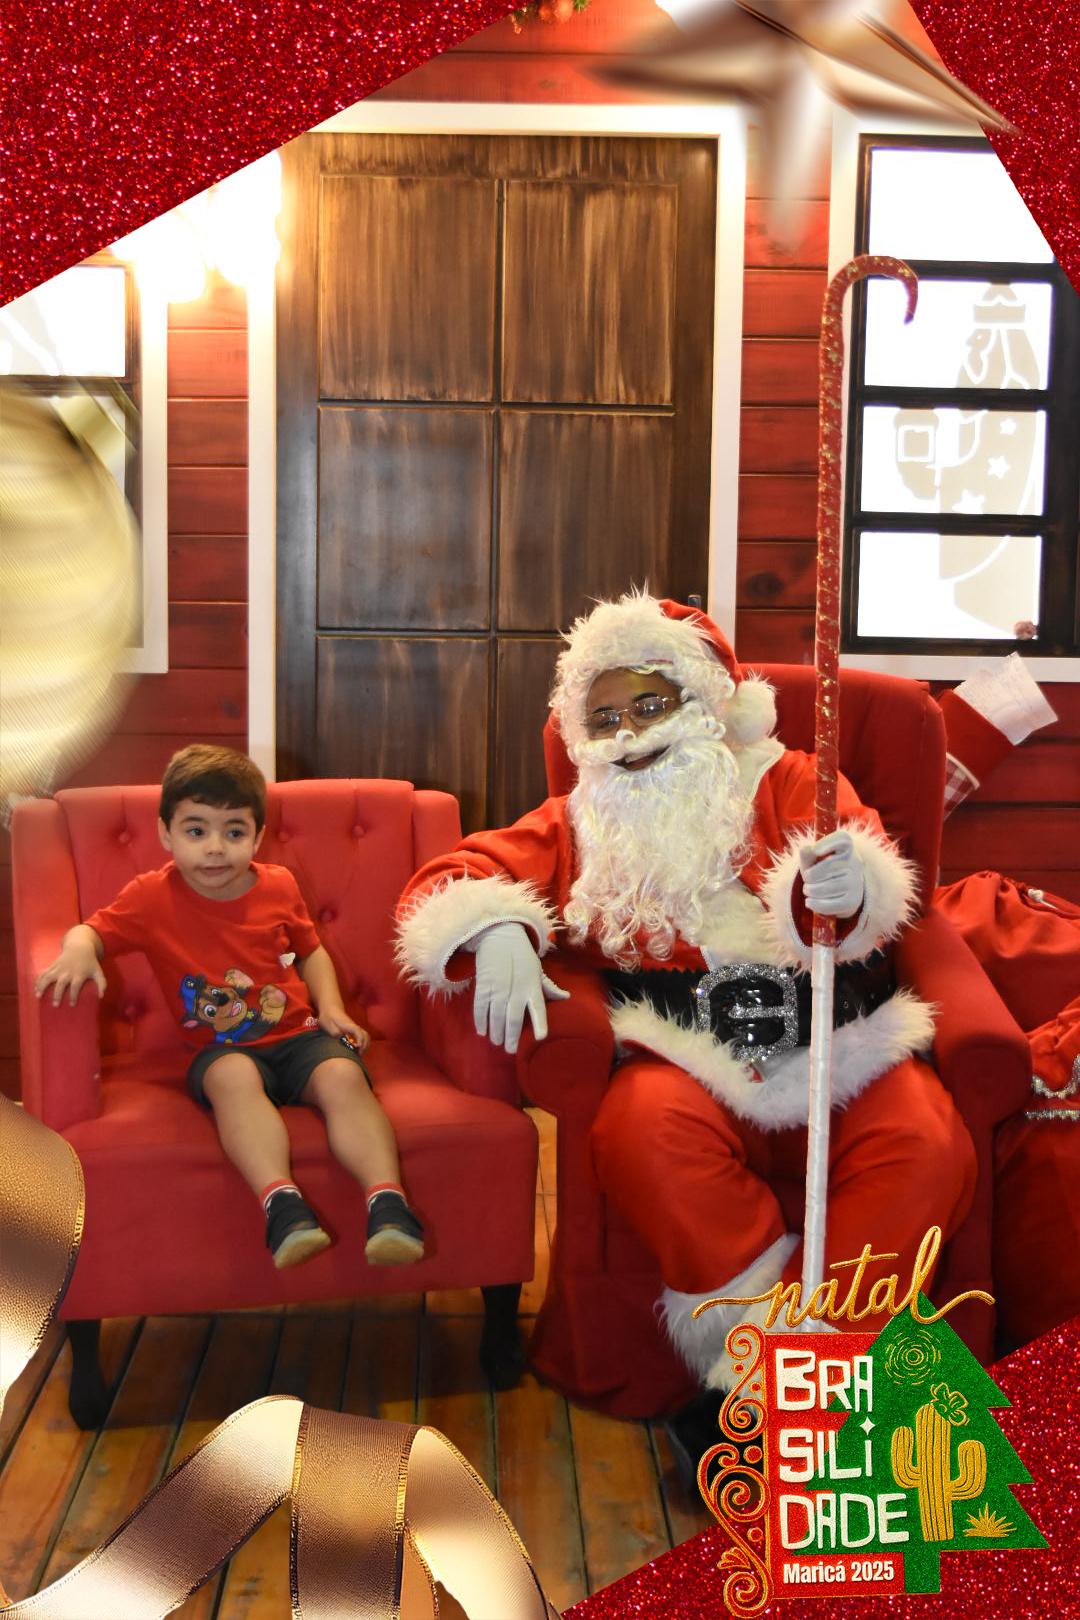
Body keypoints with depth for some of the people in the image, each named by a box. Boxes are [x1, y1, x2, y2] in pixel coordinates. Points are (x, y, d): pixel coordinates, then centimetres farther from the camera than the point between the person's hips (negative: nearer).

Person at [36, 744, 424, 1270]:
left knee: (342, 1075, -31)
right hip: (221, 1048, -2)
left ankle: (388, 1202, -39)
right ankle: (281, 1202, -48)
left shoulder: (278, 886, 8)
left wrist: (330, 1007, 5)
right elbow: (92, 929, 0)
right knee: (233, 1077, -39)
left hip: (299, 1035, 2)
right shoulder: (153, 897, 1)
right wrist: (78, 951, -26)